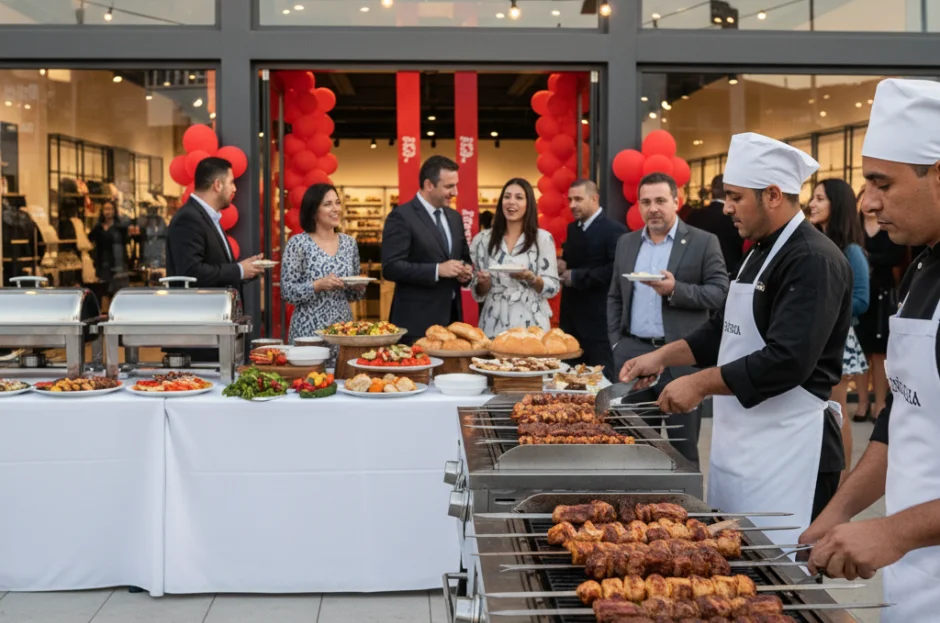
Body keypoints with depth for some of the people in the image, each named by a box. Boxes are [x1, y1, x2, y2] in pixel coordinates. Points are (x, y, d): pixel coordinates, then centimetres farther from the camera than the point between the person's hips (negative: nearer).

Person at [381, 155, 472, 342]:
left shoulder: (454, 217, 14)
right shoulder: (401, 217, -9)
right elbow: (391, 267, -17)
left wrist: (466, 270, 1)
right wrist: (437, 270, -23)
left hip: (451, 316, 7)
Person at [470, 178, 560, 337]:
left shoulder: (543, 238, -1)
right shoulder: (482, 239, 4)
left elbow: (552, 287, -1)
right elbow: (478, 293, 9)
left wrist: (531, 278, -17)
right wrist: (483, 282, -11)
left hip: (531, 324, -2)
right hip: (494, 325, 2)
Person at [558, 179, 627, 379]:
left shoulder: (613, 229, -11)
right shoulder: (572, 228, 14)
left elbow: (615, 270, -22)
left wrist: (576, 276, -18)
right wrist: (562, 267, -1)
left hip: (598, 320, -7)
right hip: (571, 318, 8)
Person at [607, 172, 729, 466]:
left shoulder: (703, 242, -2)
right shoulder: (626, 243, 12)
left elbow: (720, 293, -7)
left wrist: (676, 290, -20)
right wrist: (615, 342, 7)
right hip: (632, 353, 4)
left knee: (683, 445, 3)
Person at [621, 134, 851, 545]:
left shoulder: (813, 261, -18)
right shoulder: (763, 253, 15)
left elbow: (787, 361, -26)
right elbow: (726, 331, 23)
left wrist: (700, 384, -20)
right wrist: (663, 357, 12)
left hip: (788, 450, -10)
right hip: (742, 441, 10)